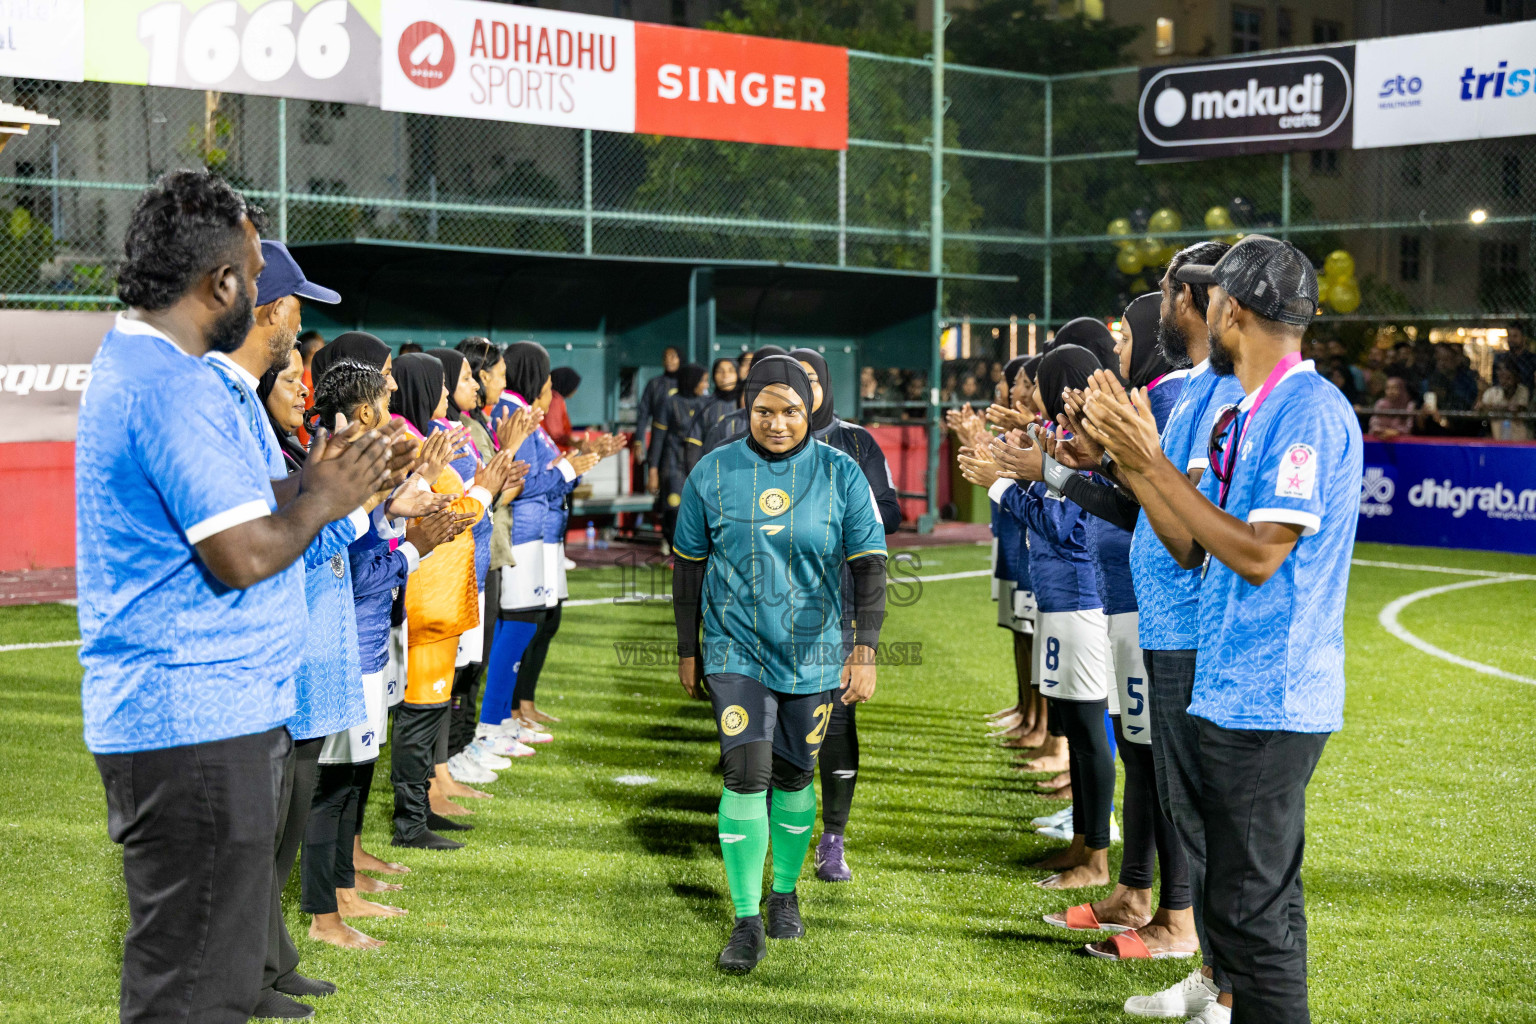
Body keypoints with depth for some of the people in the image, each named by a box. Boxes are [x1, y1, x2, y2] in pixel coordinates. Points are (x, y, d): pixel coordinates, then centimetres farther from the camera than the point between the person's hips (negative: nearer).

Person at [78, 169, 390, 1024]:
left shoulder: (133, 364, 15)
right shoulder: (175, 388, -19)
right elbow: (243, 555, -23)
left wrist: (317, 482, 12)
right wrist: (322, 502, -7)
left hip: (193, 719, 11)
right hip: (199, 728, -11)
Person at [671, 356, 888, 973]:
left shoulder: (840, 475, -4)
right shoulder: (713, 474, -2)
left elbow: (868, 566, -5)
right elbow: (689, 565, 7)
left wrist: (865, 650, -14)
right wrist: (687, 651, 8)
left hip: (813, 655, 1)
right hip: (737, 651, -1)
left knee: (793, 776, 11)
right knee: (747, 774, -11)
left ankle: (784, 893, 34)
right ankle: (747, 924, -5)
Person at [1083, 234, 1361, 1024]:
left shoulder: (1309, 410, -15)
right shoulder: (1246, 414, 15)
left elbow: (1259, 554, -22)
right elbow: (1195, 550, 14)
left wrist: (1155, 463, -18)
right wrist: (1131, 457, 6)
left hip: (1268, 705, -10)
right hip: (1229, 695, 10)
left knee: (1253, 909, -5)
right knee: (1244, 904, 18)